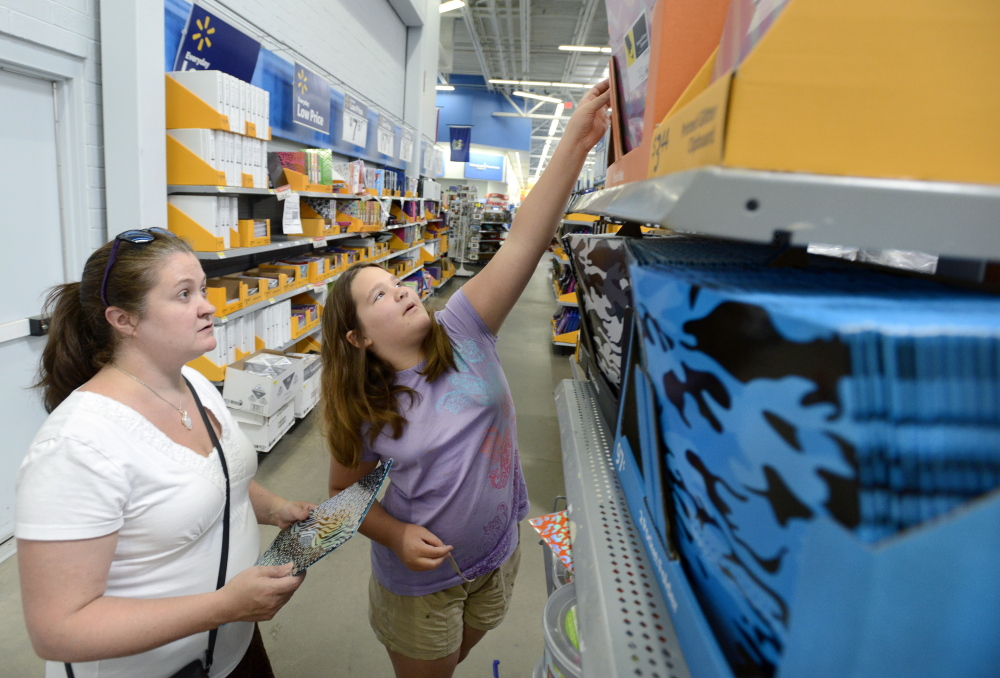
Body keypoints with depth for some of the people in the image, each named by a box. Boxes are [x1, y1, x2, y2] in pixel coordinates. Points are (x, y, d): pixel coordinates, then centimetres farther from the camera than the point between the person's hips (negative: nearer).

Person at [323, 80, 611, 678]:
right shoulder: (361, 409, -15)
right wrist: (396, 536, -20)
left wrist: (575, 144, -35)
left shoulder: (463, 333, -15)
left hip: (500, 557, 2)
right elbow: (345, 492, -2)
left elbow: (524, 242, -27)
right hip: (420, 585, -2)